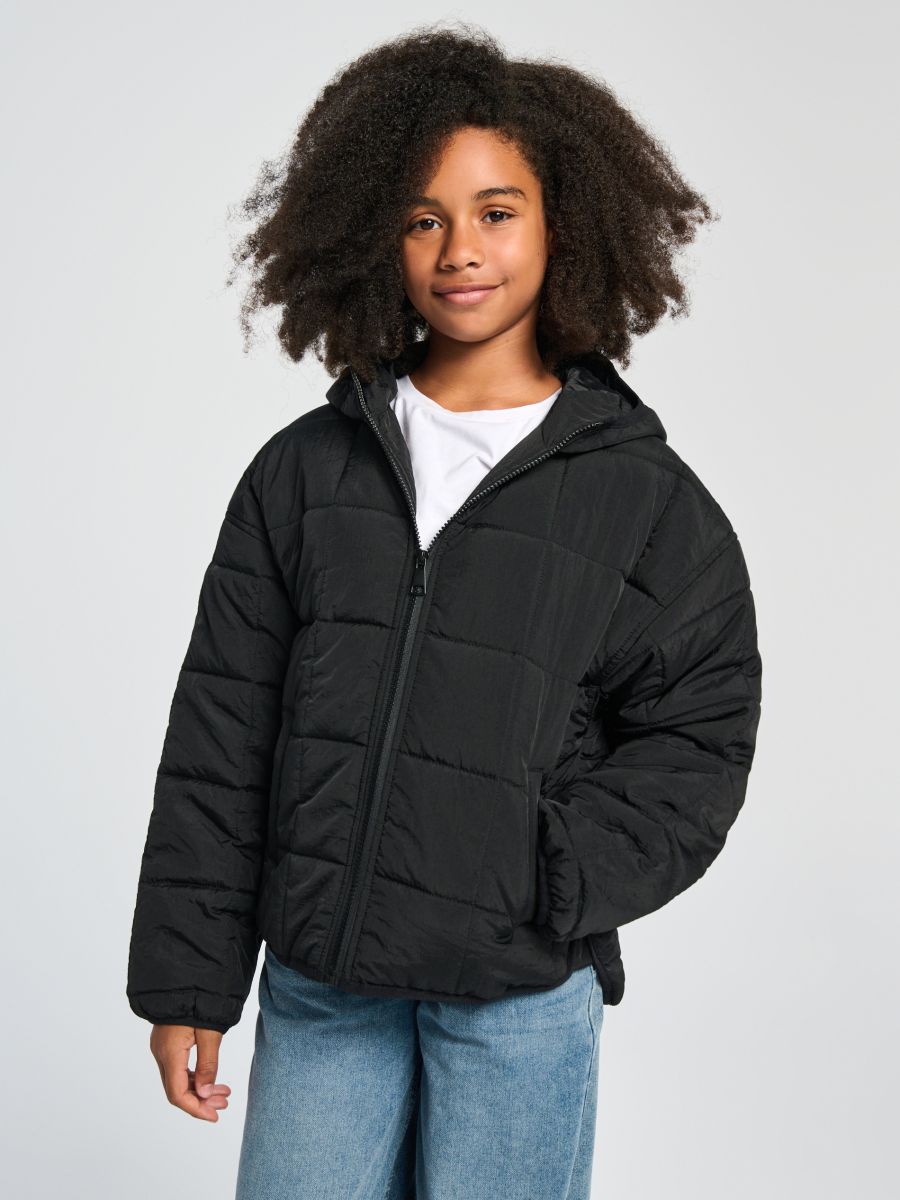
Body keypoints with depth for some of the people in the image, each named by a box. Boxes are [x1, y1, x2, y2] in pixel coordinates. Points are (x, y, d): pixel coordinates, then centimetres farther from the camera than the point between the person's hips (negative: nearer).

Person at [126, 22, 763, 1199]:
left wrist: (554, 891, -12)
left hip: (521, 995, -1)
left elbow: (701, 736, 1)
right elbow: (219, 738, 6)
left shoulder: (644, 492, 0)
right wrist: (186, 973, 3)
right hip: (318, 982, 2)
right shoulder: (304, 471, 6)